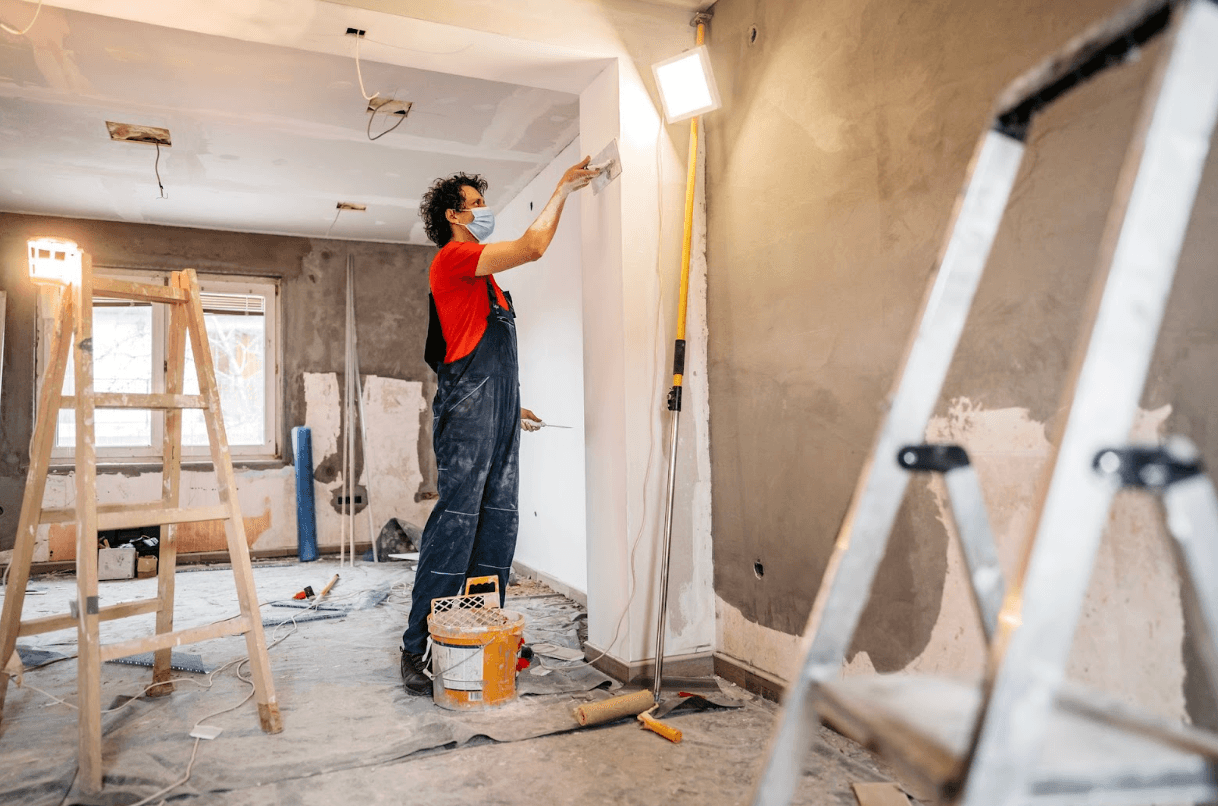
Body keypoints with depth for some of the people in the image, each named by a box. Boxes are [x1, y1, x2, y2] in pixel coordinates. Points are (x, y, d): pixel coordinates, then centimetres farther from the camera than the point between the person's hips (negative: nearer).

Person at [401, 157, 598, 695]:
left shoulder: (479, 274, 26)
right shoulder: (452, 257, -2)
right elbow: (533, 247, -12)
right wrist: (561, 191, 1)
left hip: (498, 408, 9)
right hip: (468, 406, -9)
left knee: (498, 520, 6)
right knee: (456, 519, -12)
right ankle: (418, 647, -5)